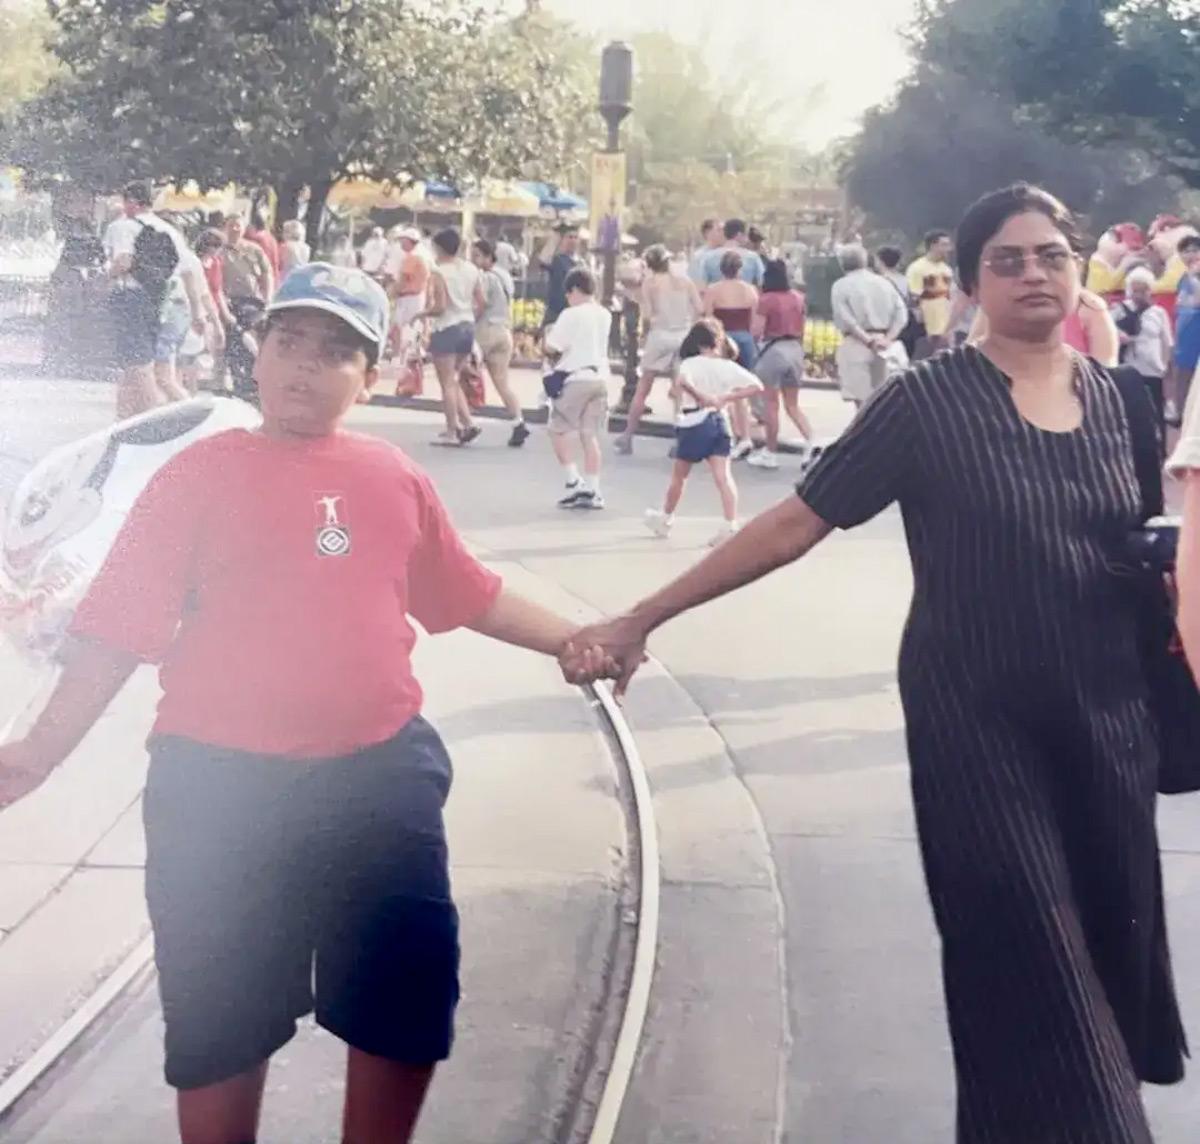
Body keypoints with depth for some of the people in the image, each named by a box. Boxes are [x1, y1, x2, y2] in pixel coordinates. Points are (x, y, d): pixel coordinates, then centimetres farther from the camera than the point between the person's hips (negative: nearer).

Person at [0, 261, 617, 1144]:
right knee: (223, 1012, 6)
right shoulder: (201, 475, -5)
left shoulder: (396, 479, 6)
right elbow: (121, 626, -7)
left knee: (410, 997, 7)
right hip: (223, 783, -3)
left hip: (380, 772, 3)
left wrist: (567, 641, 15)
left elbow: (467, 595, 17)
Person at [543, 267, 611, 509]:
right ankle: (592, 490, 5)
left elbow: (551, 347, -10)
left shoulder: (571, 315, -11)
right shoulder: (605, 315, 11)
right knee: (590, 435, 8)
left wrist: (548, 337, 11)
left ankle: (574, 482, -3)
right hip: (600, 378, 6)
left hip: (575, 379, -6)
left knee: (558, 430, 6)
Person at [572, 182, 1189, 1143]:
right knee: (1029, 964, -6)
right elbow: (795, 524, -8)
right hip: (976, 717, -4)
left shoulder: (1120, 398, 4)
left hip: (1107, 715, 5)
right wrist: (642, 620, -9)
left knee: (1113, 945, 10)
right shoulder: (928, 401, -9)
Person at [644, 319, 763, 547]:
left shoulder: (690, 364, -7)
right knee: (723, 475, -7)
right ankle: (730, 525, -22)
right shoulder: (728, 366, 5)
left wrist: (702, 397, -21)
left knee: (679, 475, 15)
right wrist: (727, 397, -1)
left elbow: (683, 381, -30)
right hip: (719, 421, 3)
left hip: (693, 421, -3)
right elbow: (756, 386, 1)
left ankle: (665, 519, 34)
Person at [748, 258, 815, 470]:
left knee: (771, 404, 5)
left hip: (773, 350, -6)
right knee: (793, 405, 14)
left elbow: (757, 331, -14)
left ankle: (771, 453, 10)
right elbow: (802, 330, 11)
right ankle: (811, 443, -4)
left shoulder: (766, 300, -13)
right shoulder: (798, 298, 5)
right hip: (795, 349, 6)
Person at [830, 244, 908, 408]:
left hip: (857, 346, -4)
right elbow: (901, 314, 3)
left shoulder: (841, 285, -1)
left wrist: (867, 339, -13)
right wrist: (888, 338, -5)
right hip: (886, 347, 4)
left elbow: (844, 318, -13)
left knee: (863, 403, -4)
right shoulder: (883, 282, 11)